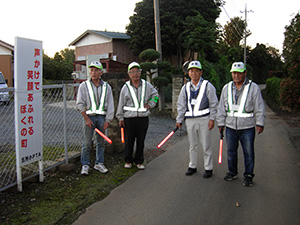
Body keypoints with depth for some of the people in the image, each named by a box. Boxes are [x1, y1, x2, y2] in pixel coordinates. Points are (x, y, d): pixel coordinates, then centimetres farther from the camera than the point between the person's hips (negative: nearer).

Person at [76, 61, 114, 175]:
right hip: (89, 116, -2)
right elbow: (80, 104, -2)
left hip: (102, 117, 2)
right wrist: (86, 119, -9)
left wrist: (107, 120, -1)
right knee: (87, 143, -2)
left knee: (101, 142, 8)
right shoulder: (84, 85, 1)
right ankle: (85, 165, 10)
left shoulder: (106, 87, 7)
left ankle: (99, 163, 20)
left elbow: (110, 105, 6)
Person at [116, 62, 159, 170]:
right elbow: (121, 103, 5)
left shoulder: (147, 85, 5)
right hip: (129, 118, -1)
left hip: (143, 118, 1)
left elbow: (155, 95, 23)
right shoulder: (126, 87, 2)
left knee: (141, 141, 7)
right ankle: (128, 161, 21)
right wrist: (120, 118, 2)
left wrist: (150, 104, 7)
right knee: (129, 141, 4)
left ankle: (139, 161, 21)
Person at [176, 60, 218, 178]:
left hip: (204, 119, -3)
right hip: (190, 120, 4)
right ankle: (192, 166, 25)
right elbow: (181, 105, 12)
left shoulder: (207, 86, -1)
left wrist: (212, 119, -9)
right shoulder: (185, 87, 10)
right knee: (192, 145, 11)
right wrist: (179, 120, 7)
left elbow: (213, 104, -2)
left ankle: (208, 168, 14)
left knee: (206, 145, 2)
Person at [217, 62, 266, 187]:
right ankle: (232, 172, 31)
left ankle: (248, 176, 19)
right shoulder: (226, 88, 7)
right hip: (230, 127, 3)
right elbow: (221, 107, 12)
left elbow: (259, 107, -2)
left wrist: (260, 123, -7)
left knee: (248, 153, 4)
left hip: (247, 127, -3)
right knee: (231, 151, 14)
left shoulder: (253, 88, -3)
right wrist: (221, 123, 10)